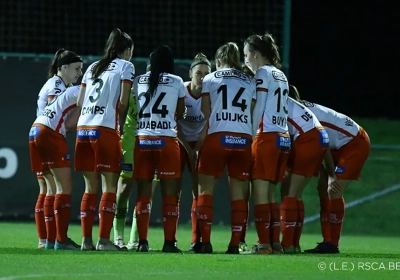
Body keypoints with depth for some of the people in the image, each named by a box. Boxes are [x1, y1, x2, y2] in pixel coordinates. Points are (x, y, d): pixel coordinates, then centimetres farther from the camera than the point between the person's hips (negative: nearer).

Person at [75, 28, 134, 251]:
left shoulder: (93, 68, 21)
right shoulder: (125, 67, 4)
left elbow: (79, 102, 16)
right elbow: (124, 101, -5)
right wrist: (122, 126, 7)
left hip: (83, 129, 6)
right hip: (106, 130, -6)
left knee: (90, 187, 9)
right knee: (110, 186, -3)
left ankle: (87, 239, 5)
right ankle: (104, 240, -8)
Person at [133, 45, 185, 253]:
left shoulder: (138, 82, 10)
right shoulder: (177, 82, 5)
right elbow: (180, 114, 12)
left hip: (142, 140, 2)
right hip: (166, 139, -2)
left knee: (143, 193, 6)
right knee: (170, 193, 2)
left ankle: (142, 241, 2)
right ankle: (169, 242, -2)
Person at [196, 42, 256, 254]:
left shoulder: (209, 79, 11)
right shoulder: (250, 83, 18)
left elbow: (206, 115, 8)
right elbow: (252, 115, 11)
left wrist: (201, 139, 11)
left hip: (218, 136, -2)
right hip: (244, 139, 2)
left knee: (205, 189, 5)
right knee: (238, 192, 6)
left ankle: (205, 242, -3)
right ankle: (235, 243, 1)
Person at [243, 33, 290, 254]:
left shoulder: (263, 73, -4)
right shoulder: (281, 75, 18)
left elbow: (258, 110, -9)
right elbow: (277, 108, 15)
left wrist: (253, 139, -8)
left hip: (266, 136, -8)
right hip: (283, 137, 8)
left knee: (260, 193, -7)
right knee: (270, 194, 10)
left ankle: (264, 244, -12)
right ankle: (274, 242, 7)